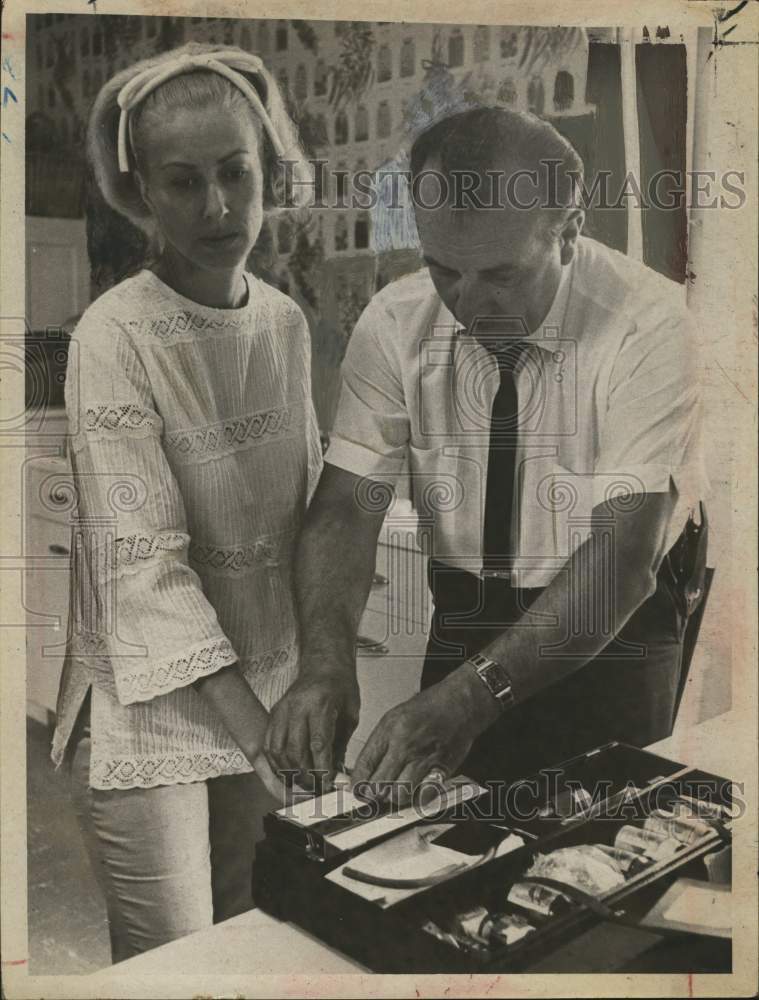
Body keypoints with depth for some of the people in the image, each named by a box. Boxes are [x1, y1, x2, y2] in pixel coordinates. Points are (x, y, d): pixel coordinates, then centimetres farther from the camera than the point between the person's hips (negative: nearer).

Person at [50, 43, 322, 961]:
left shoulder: (285, 322, 0)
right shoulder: (115, 338, -17)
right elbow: (143, 565, -21)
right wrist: (255, 730, -22)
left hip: (266, 691, 5)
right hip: (152, 714, -5)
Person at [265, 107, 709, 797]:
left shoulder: (647, 327, -21)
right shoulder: (393, 323, -10)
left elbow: (622, 553, -28)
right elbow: (347, 507, -14)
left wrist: (474, 694, -37)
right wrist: (326, 664, -31)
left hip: (607, 643, -2)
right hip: (459, 632, 3)